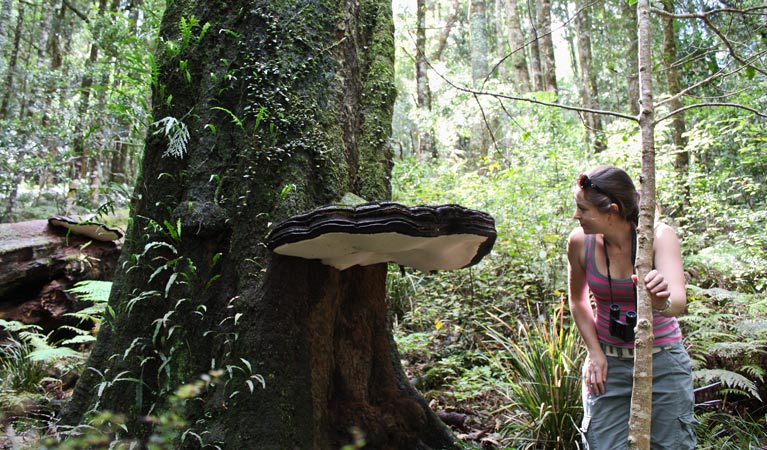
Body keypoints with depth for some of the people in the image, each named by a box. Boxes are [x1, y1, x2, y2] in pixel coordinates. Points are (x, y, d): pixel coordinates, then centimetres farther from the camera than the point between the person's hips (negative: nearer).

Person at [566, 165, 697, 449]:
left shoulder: (659, 236, -18)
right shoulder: (580, 241, -12)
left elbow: (679, 301, -33)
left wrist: (662, 302, -56)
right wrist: (594, 352, -4)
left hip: (662, 361, -1)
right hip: (608, 363, 2)